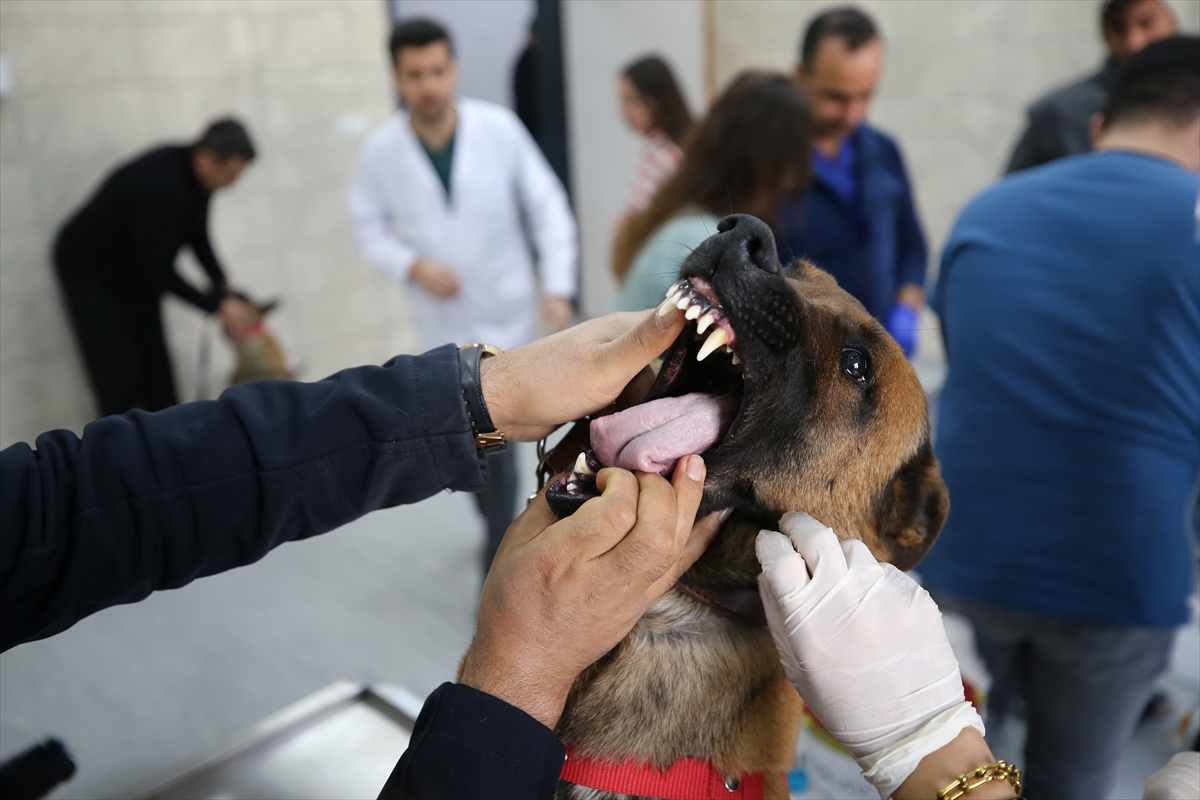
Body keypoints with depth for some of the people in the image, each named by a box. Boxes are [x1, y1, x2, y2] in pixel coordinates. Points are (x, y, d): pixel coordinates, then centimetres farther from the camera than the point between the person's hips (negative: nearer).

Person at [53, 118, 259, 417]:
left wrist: (222, 285, -6)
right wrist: (217, 305, -26)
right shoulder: (160, 186, -37)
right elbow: (159, 270, -32)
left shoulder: (195, 174, -11)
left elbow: (197, 234, 4)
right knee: (118, 372, -5)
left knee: (155, 364, 10)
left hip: (135, 269, 8)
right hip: (89, 272, -8)